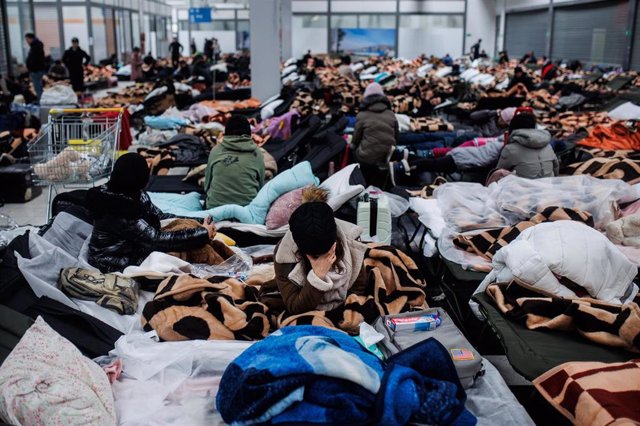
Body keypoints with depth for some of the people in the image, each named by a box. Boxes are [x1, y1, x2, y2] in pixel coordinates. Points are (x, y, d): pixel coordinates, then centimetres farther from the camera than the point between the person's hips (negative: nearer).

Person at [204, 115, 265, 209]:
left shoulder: (215, 151, 5)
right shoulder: (256, 153, 4)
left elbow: (207, 183, 13)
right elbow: (261, 185, 12)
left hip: (216, 206, 1)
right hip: (247, 206, 0)